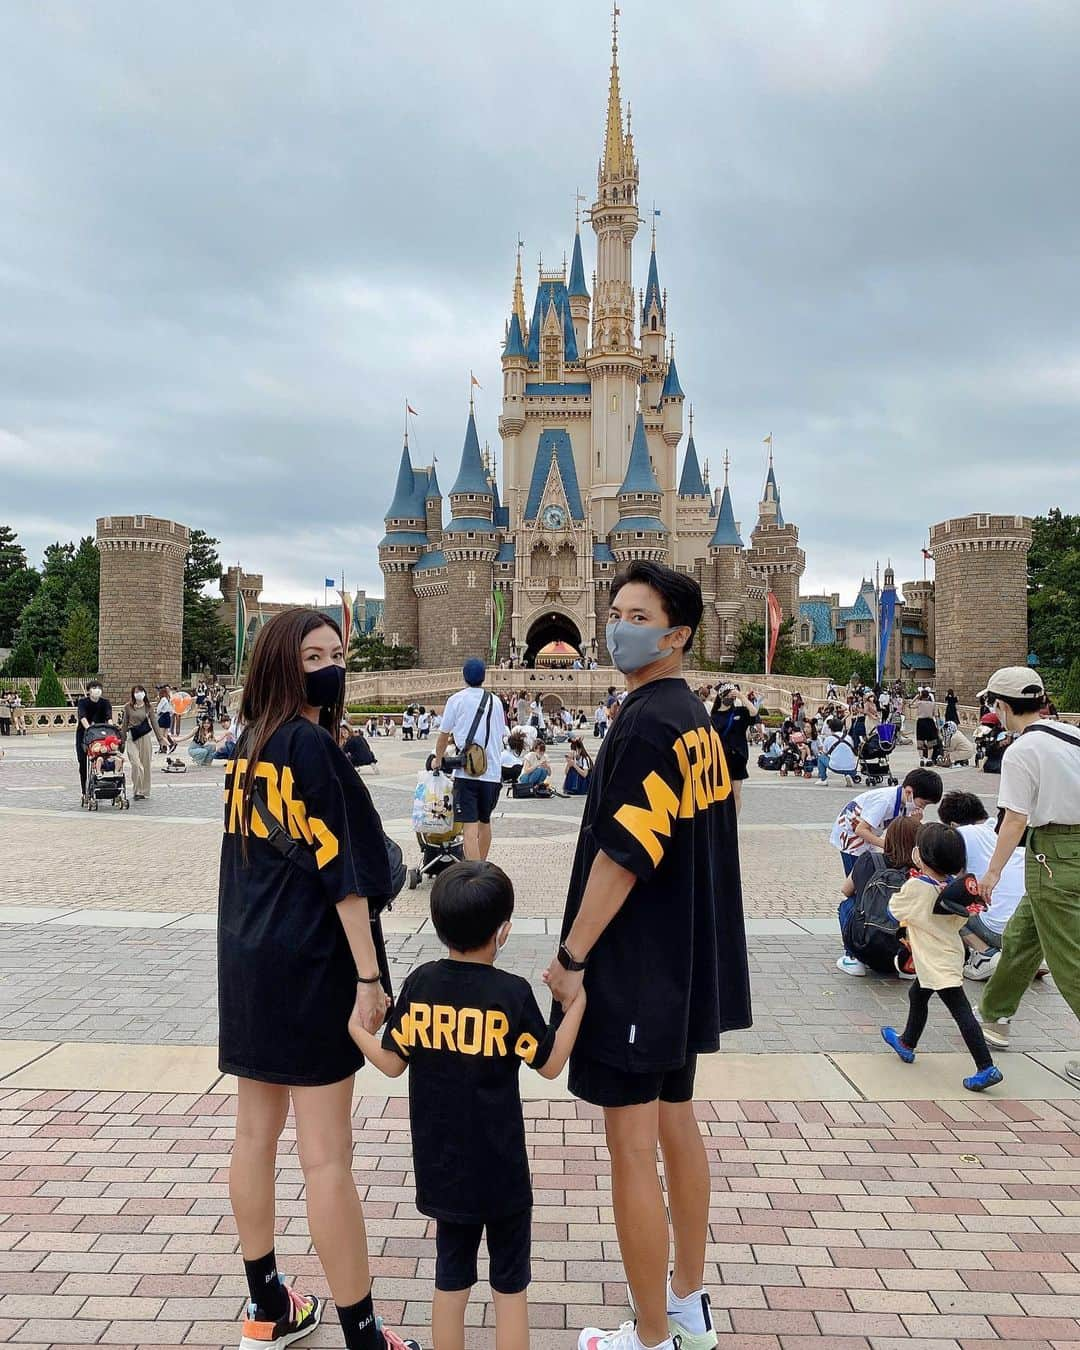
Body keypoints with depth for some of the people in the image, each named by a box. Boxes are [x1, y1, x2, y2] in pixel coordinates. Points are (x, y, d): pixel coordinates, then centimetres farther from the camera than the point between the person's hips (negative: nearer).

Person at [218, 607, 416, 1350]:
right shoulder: (314, 746, -16)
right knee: (327, 1157, -2)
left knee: (256, 1134, 16)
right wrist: (370, 976, -19)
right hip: (311, 963, -9)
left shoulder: (248, 747, 9)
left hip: (249, 959, 9)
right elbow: (342, 870, -20)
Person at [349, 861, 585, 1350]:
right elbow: (550, 1065, -6)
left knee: (451, 1277, 18)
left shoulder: (419, 983, -7)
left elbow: (391, 1063, -1)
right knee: (509, 1282, 12)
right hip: (500, 1169, -3)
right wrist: (576, 1003, 2)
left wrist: (355, 1027, 16)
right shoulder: (512, 993, -16)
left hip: (439, 1165, 3)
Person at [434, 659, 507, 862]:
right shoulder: (495, 701, 11)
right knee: (485, 821, 21)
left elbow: (444, 735, 6)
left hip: (466, 771, -4)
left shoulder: (456, 699, 0)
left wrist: (438, 761, 22)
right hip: (493, 771, 4)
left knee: (470, 826, -10)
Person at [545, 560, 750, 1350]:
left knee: (633, 1149, 3)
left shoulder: (646, 722, -19)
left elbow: (623, 854, -23)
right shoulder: (698, 719, 9)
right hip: (684, 962, 10)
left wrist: (570, 956, -15)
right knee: (676, 1124, 20)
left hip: (634, 967, -10)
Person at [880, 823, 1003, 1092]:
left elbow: (894, 909, -7)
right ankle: (907, 1043, 42)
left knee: (961, 1012, -10)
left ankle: (987, 1068, -11)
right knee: (917, 994, 25)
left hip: (938, 964, -9)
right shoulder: (951, 885, 0)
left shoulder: (915, 887, -23)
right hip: (949, 953, 9)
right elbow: (960, 920, 9)